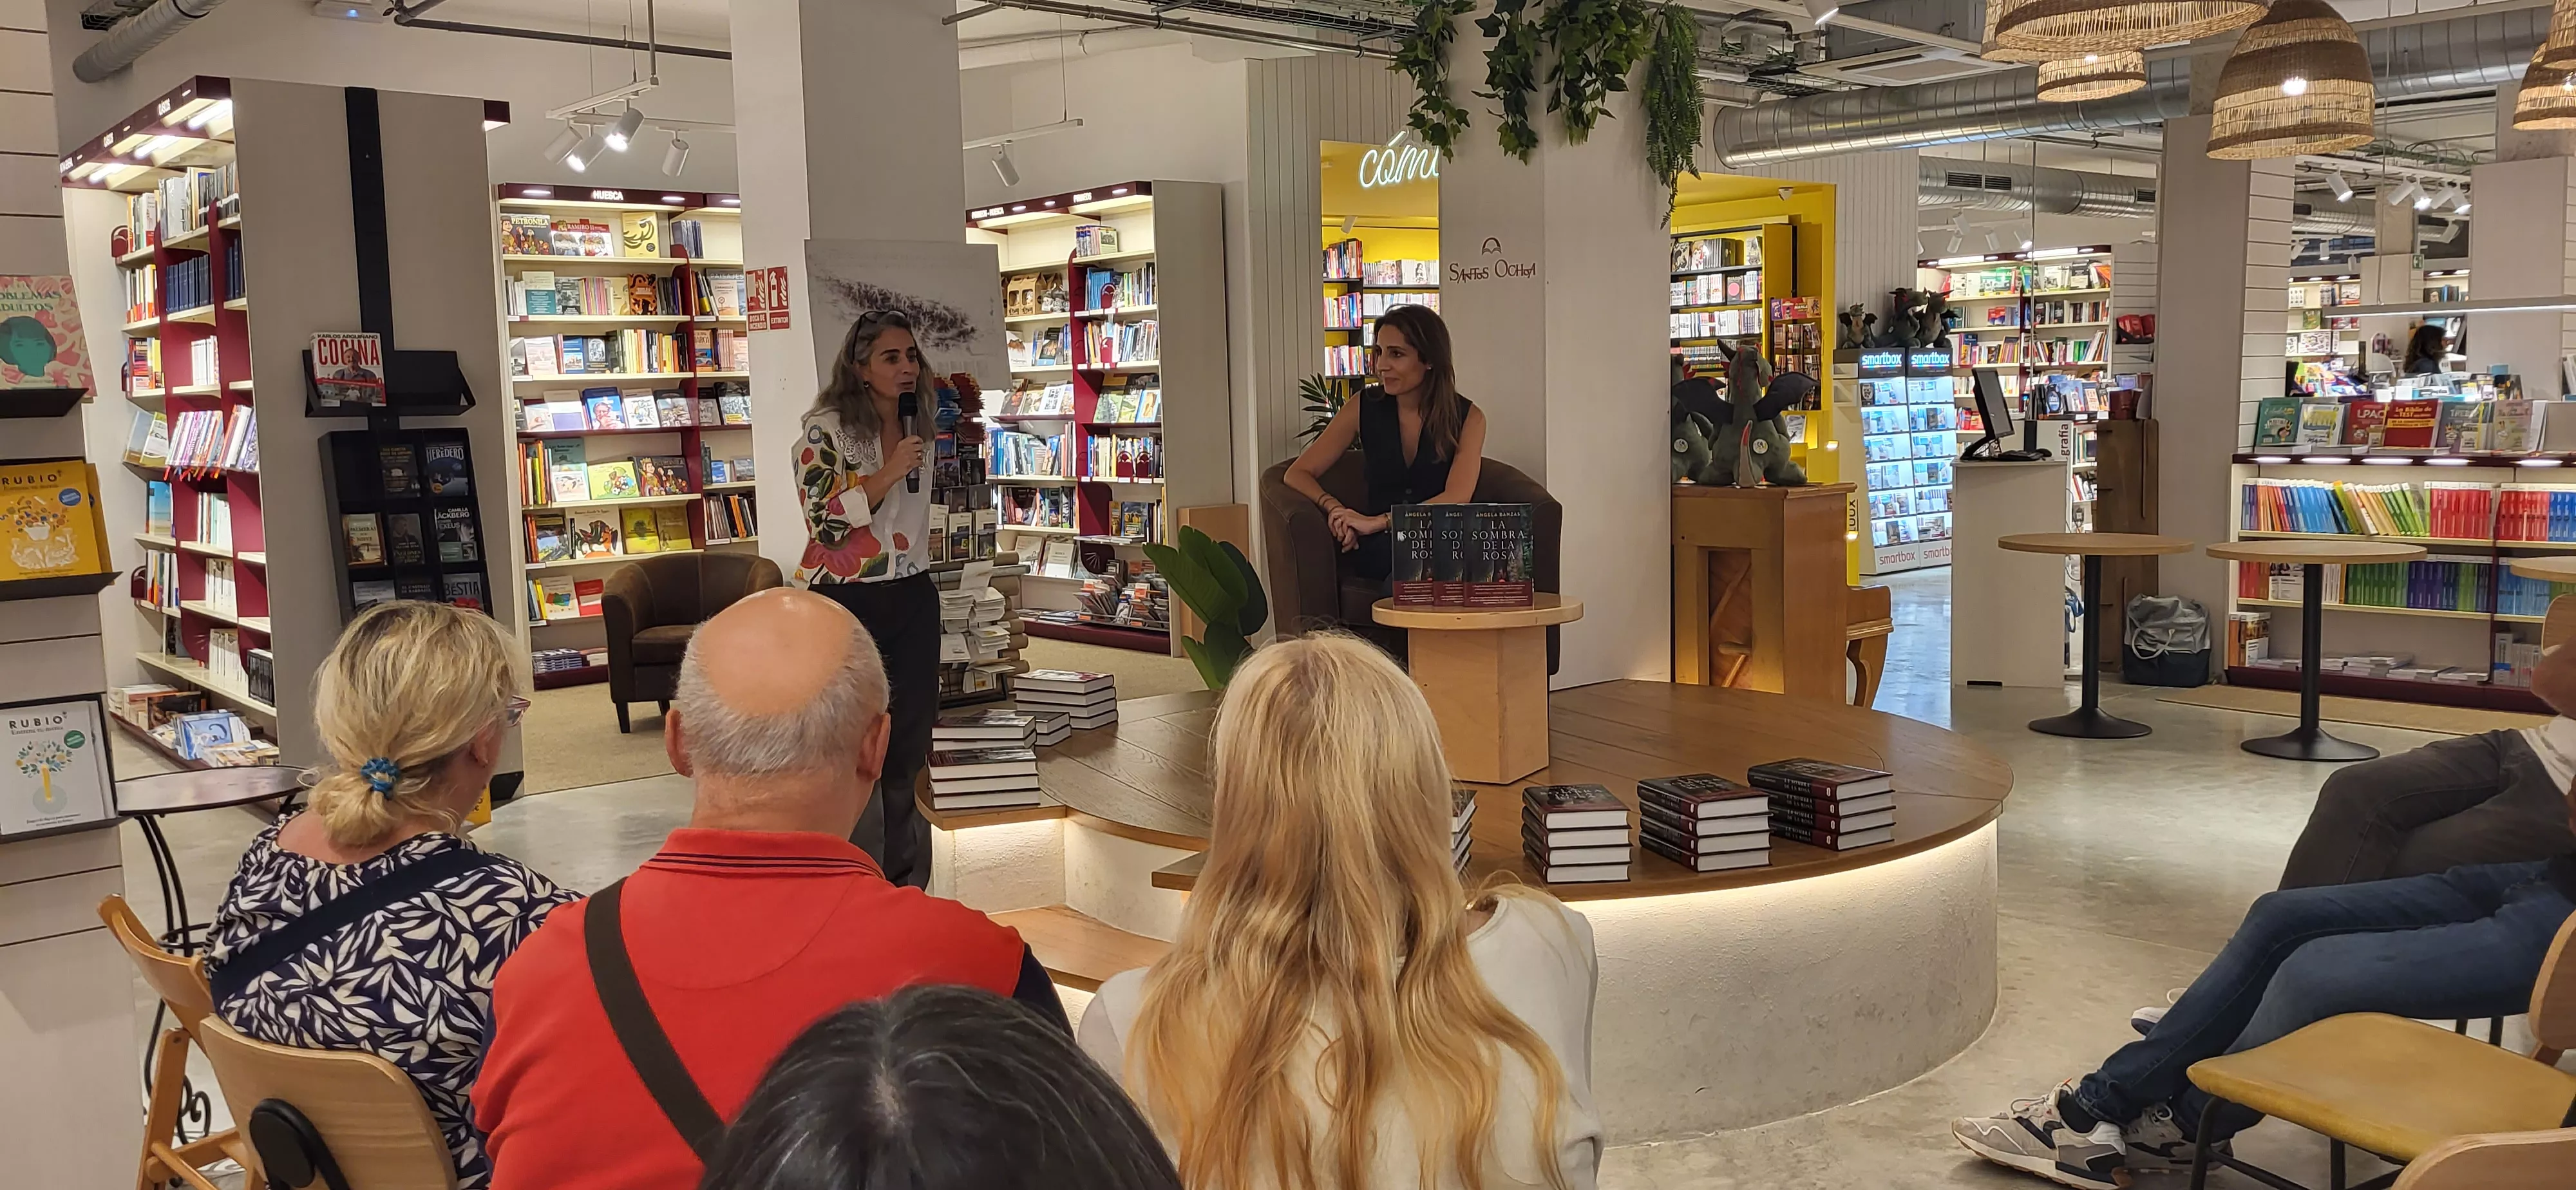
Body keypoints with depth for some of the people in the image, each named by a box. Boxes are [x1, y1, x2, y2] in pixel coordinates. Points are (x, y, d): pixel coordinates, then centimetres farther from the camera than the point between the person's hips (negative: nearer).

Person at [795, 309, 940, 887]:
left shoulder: (918, 426, 11)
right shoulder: (825, 430, -10)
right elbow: (825, 521, -19)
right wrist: (888, 472, -20)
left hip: (913, 600, 6)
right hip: (845, 603, -6)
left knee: (912, 743, 10)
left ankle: (908, 887, 23)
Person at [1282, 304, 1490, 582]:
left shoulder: (1468, 417, 3)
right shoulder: (1365, 407, 7)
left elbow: (1457, 497, -11)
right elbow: (1299, 473, 8)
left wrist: (1376, 522, -21)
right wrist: (1333, 507, -15)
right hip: (1379, 546, -1)